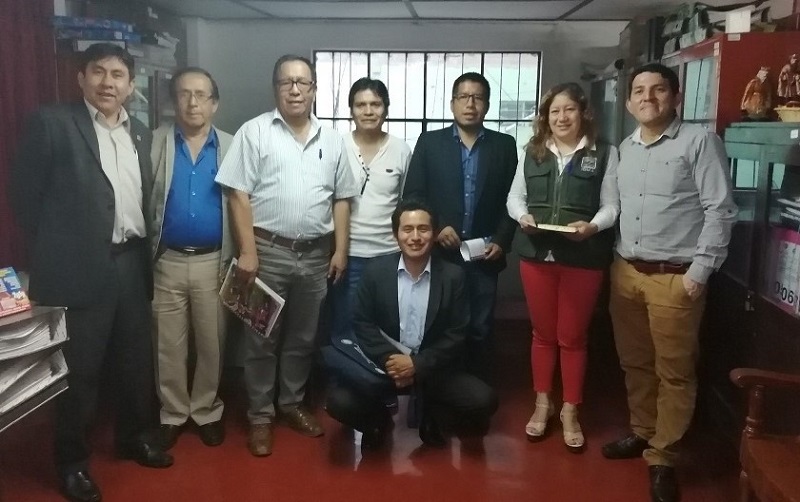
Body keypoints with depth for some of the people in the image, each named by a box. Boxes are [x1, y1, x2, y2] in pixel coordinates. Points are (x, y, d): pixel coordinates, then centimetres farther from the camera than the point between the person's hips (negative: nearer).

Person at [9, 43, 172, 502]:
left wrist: (146, 251, 9)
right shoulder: (52, 123, -5)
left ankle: (135, 437, 36)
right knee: (79, 369, 5)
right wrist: (56, 250, -3)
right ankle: (73, 461, 22)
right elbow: (25, 193, -5)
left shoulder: (142, 134, 12)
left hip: (133, 263, 5)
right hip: (80, 268, -5)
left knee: (136, 361, 16)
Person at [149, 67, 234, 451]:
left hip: (214, 261, 0)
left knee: (212, 343, 9)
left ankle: (207, 410, 27)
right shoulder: (155, 143, 1)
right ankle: (173, 413, 26)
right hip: (168, 262, 0)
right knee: (168, 345, 9)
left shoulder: (231, 147, 3)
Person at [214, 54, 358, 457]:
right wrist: (247, 251, -13)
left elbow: (341, 198, 10)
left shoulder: (331, 140, 8)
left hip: (316, 255, 4)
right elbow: (239, 195, -8)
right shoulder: (254, 132, -4)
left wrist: (341, 250, 3)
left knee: (303, 337, 14)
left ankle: (292, 404, 31)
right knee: (262, 339, 6)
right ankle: (260, 416, 19)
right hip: (269, 252, -3)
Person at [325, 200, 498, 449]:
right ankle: (378, 418, 12)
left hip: (433, 367, 1)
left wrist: (417, 364, -16)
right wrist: (389, 360, -16)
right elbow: (362, 323, -2)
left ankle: (432, 415, 12)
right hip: (384, 364, 0)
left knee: (483, 401, -21)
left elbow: (456, 334, -5)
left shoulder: (453, 276, -5)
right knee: (340, 401, -24)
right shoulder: (376, 270, -3)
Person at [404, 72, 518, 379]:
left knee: (480, 331, 8)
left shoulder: (504, 145, 7)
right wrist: (435, 229, -11)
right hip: (439, 254, 0)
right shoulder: (429, 142, 4)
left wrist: (502, 240, -5)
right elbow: (412, 195, 1)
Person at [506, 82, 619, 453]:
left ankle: (570, 411, 22)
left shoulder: (605, 154, 1)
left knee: (572, 336, 7)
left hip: (583, 258, -2)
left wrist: (592, 226, -22)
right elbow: (514, 196, 12)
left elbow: (613, 205, -3)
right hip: (537, 254, 3)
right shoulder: (532, 152, 10)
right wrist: (522, 216, -9)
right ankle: (543, 403, 28)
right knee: (543, 333, 13)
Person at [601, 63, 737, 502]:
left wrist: (699, 271, -13)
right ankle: (642, 433, 33)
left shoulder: (700, 141, -7)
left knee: (673, 371, 3)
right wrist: (617, 259, 8)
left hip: (675, 276, -6)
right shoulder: (625, 148, 12)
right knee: (634, 362, 15)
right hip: (626, 271, 6)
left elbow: (720, 210, -10)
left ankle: (662, 458, 15)